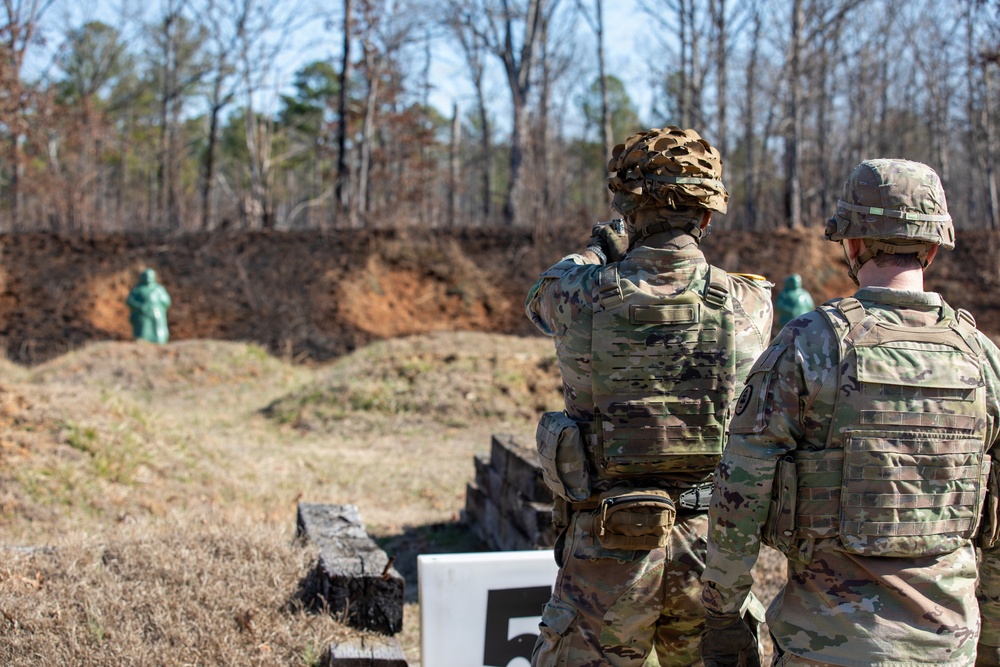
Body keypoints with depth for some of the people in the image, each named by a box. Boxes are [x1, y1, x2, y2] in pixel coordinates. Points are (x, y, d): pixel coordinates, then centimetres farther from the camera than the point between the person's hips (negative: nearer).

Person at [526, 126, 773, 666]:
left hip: (608, 546, -2)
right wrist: (676, 256, 34)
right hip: (712, 546, 2)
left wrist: (606, 248, 32)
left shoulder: (579, 297, -11)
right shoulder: (750, 307, -8)